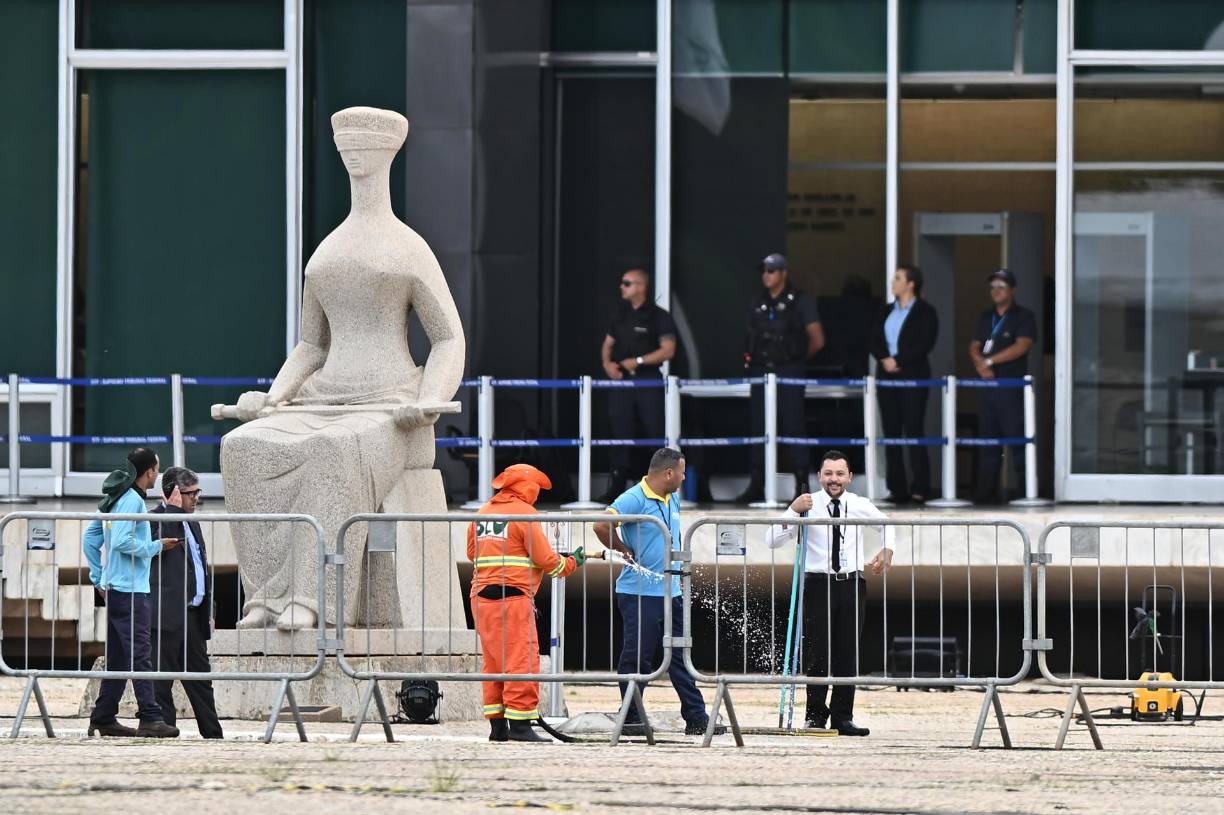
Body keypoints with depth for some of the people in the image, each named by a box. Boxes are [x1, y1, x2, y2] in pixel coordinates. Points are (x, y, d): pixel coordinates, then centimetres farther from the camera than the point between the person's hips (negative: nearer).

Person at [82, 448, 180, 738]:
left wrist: (98, 577, 20)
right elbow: (122, 541, -23)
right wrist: (155, 547, -11)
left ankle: (104, 718, 14)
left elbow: (90, 538, 20)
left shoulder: (113, 499, 16)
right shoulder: (132, 500, -13)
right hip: (130, 590, -10)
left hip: (114, 589, 10)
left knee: (117, 657, 12)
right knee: (139, 655, -12)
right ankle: (150, 718, -16)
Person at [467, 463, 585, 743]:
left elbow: (472, 552, 22)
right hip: (513, 597, -8)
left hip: (482, 595, 8)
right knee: (522, 660, -6)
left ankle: (497, 726, 12)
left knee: (494, 662, 12)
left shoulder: (483, 512, 15)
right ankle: (520, 726, -10)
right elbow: (545, 560, -7)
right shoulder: (524, 513, -6)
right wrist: (571, 562, 9)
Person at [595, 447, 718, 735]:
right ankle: (631, 719, 4)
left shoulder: (673, 498, 13)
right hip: (639, 593, -8)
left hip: (670, 593, 8)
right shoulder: (634, 499, -15)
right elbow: (602, 527, -26)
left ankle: (696, 718, 14)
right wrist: (627, 552, -12)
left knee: (680, 657, 10)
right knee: (637, 658, -3)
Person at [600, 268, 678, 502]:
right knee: (620, 433, 1)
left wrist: (638, 361, -16)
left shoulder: (658, 316, -3)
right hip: (621, 380, 4)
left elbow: (668, 349, -9)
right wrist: (607, 362, -2)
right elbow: (608, 344, 19)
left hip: (648, 381, -4)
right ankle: (616, 487, 3)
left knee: (655, 434, -2)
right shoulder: (620, 315, 14)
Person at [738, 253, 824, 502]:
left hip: (789, 374, -5)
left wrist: (796, 357, 9)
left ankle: (802, 484, -4)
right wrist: (754, 358, 7)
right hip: (761, 372, 5)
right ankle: (757, 484, 9)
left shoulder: (800, 302, -4)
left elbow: (817, 341, -2)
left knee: (792, 426, -7)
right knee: (760, 428, 5)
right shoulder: (758, 304, 11)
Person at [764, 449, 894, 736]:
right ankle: (815, 715, 11)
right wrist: (793, 511, -25)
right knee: (817, 653, -3)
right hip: (818, 585, -2)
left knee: (848, 654, 3)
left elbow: (885, 523, 27)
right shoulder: (808, 505, -5)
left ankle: (843, 717, 9)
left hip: (852, 584, 2)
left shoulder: (860, 505, 5)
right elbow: (773, 540, -13)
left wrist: (887, 549, 10)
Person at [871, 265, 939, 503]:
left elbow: (924, 344, -11)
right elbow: (874, 341, 10)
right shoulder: (886, 311, 16)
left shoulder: (925, 312, -2)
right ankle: (897, 488, 6)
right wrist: (884, 359, -9)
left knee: (914, 430, -8)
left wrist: (898, 360, -15)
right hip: (888, 376, 6)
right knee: (891, 432, 3)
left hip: (913, 375, -6)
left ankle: (919, 489, -7)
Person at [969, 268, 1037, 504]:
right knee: (988, 440, 6)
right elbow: (974, 347, 14)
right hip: (987, 385, 6)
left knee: (1016, 438, -9)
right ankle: (986, 492, 7)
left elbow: (1021, 347, -12)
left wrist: (990, 361, -12)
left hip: (1012, 386, -6)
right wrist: (980, 365, -8)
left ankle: (1023, 490, -9)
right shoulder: (985, 318, 18)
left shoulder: (1023, 317, 0)